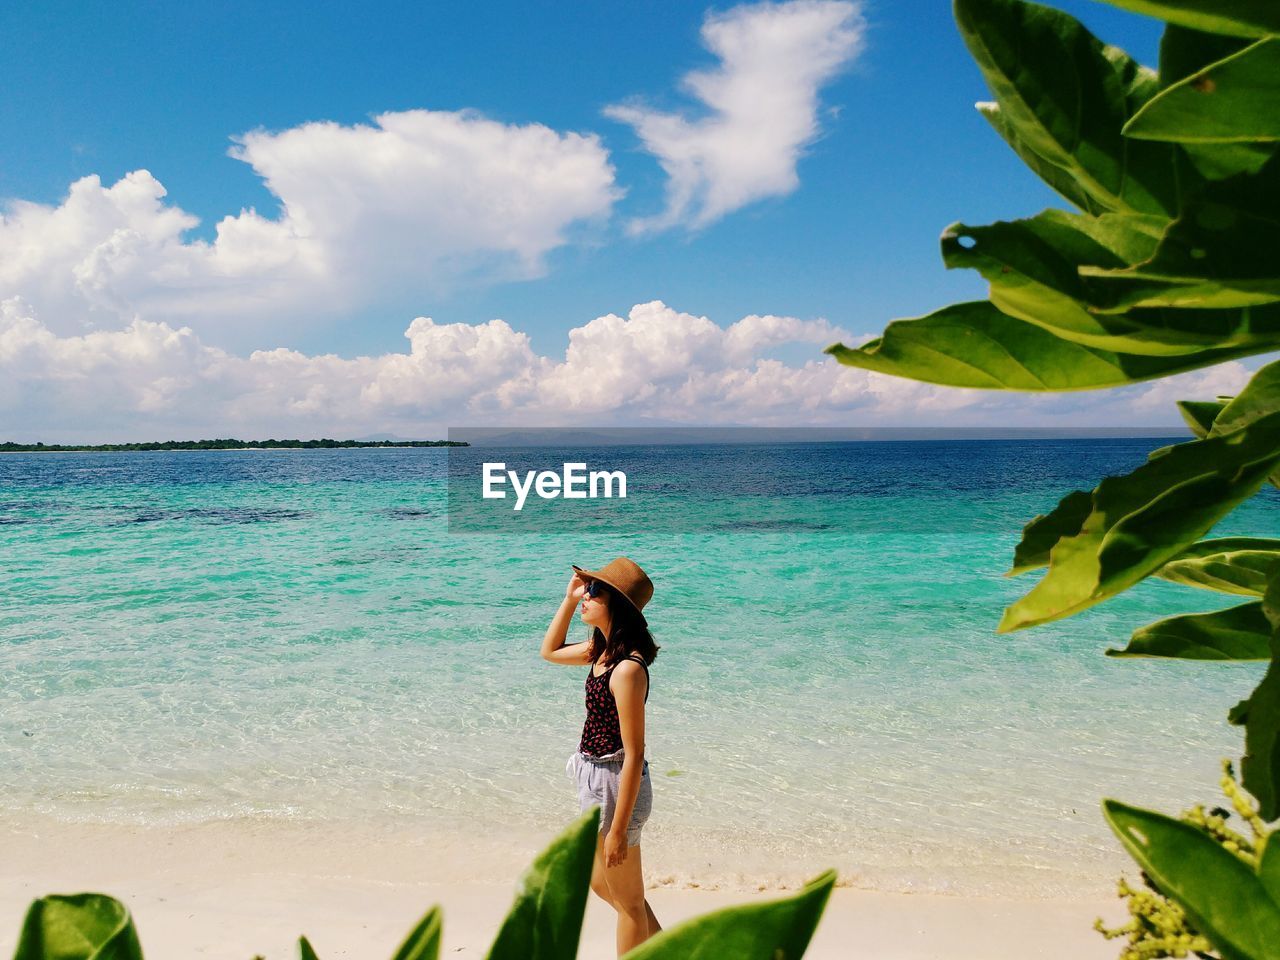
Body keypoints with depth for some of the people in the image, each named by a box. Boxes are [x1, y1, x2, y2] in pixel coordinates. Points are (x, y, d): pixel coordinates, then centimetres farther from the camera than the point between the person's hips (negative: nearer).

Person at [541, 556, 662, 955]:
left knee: (628, 901, 10)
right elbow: (550, 652, 20)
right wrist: (568, 598, 8)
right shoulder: (603, 650, 1)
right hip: (597, 780, 10)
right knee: (601, 883, 27)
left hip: (615, 786, -10)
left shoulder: (627, 668, -26)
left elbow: (634, 755, -25)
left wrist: (618, 829, -21)